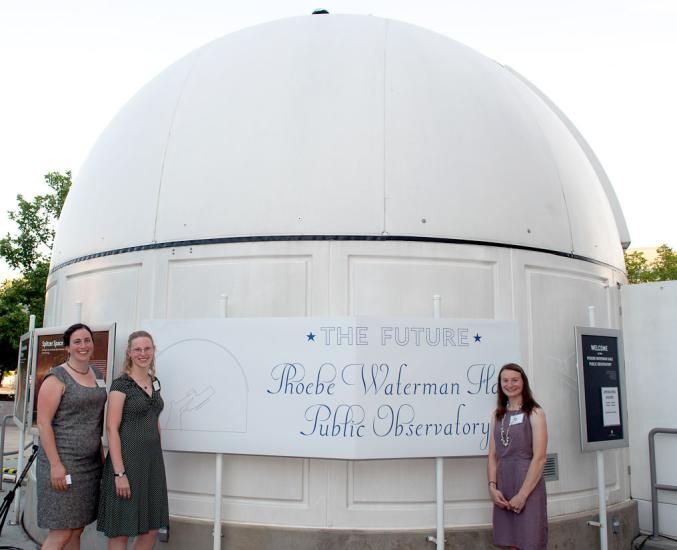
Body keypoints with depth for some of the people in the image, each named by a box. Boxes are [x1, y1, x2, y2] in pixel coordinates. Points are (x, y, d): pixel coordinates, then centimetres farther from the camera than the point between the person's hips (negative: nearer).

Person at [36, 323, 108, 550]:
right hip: (63, 461, -7)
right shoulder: (57, 378, -10)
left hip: (90, 462, 7)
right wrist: (55, 465, -18)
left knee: (77, 530, 12)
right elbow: (43, 423, -14)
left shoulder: (97, 375, 11)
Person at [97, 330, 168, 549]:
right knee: (121, 531, 4)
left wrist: (157, 458, 15)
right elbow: (112, 429, -13)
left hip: (153, 460, 7)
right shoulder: (121, 385, -9)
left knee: (151, 530, 11)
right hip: (127, 460, -7)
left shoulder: (154, 383, 11)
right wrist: (119, 473, -18)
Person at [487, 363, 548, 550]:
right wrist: (492, 487, -5)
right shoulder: (497, 415, 10)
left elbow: (539, 457, -11)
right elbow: (493, 455, 8)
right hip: (503, 489, 5)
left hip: (528, 487, -4)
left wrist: (522, 494, -15)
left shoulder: (535, 413, -4)